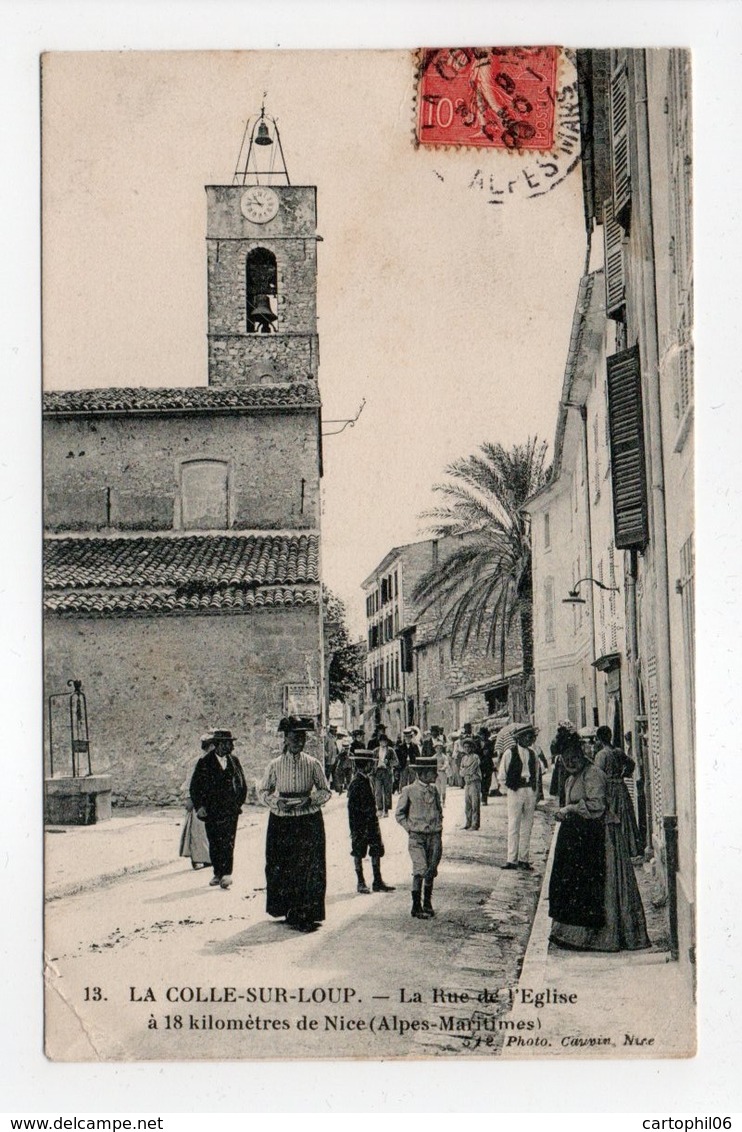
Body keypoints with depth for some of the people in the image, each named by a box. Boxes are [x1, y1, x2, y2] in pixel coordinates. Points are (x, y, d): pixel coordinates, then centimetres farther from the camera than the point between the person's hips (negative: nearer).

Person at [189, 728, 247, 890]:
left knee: (228, 841, -11)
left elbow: (242, 784, 17)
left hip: (231, 810, 1)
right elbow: (195, 787, 1)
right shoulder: (205, 763, -1)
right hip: (211, 810, -1)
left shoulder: (234, 761, 8)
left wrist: (239, 803, 10)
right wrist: (199, 806, -5)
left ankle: (226, 873, -14)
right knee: (214, 843, 5)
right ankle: (217, 873, 16)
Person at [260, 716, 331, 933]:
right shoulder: (275, 765, 3)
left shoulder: (313, 764, 2)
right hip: (281, 822, 1)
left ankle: (306, 914, 0)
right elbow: (263, 792, 8)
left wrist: (310, 800, -14)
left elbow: (325, 791, 5)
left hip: (309, 821, -1)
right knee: (281, 867, 3)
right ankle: (288, 910, 15)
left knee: (309, 868, -5)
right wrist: (277, 802, -11)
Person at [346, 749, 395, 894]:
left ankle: (378, 882, 15)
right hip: (360, 825, -8)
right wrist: (355, 829, -19)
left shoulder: (366, 780, 9)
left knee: (377, 850, 9)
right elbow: (352, 807, -19)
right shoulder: (356, 783, -18)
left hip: (371, 823, 9)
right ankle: (361, 883, 13)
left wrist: (374, 819, 18)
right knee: (358, 853, 4)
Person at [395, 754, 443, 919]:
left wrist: (439, 826, 11)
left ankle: (427, 904, 23)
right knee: (420, 870, -13)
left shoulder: (434, 790, 10)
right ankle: (416, 906, -5)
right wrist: (410, 828, -6)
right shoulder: (409, 791, -6)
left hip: (434, 837, 5)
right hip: (417, 837, -5)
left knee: (431, 871, 9)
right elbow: (399, 814, 2)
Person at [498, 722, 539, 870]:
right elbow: (502, 776, 0)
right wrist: (509, 789, -1)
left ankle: (524, 858, 13)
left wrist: (533, 787, 12)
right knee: (513, 826, -5)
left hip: (530, 791, 5)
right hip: (515, 791, -5)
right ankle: (512, 859, -2)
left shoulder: (532, 753, 9)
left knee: (527, 826, 7)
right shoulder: (510, 753, -6)